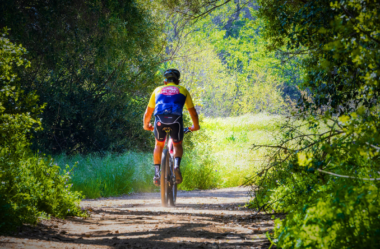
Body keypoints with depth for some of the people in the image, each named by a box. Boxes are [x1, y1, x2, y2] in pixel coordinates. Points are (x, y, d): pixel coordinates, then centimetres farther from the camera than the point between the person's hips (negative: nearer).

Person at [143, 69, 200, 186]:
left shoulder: (158, 90, 28)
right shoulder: (183, 90, 26)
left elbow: (148, 112, 31)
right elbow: (193, 112, 30)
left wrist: (146, 125, 47)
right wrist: (195, 126, 45)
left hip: (160, 119, 1)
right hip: (176, 119, -1)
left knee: (159, 145, 25)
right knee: (178, 145, 21)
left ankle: (157, 173, 14)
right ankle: (177, 165, -7)